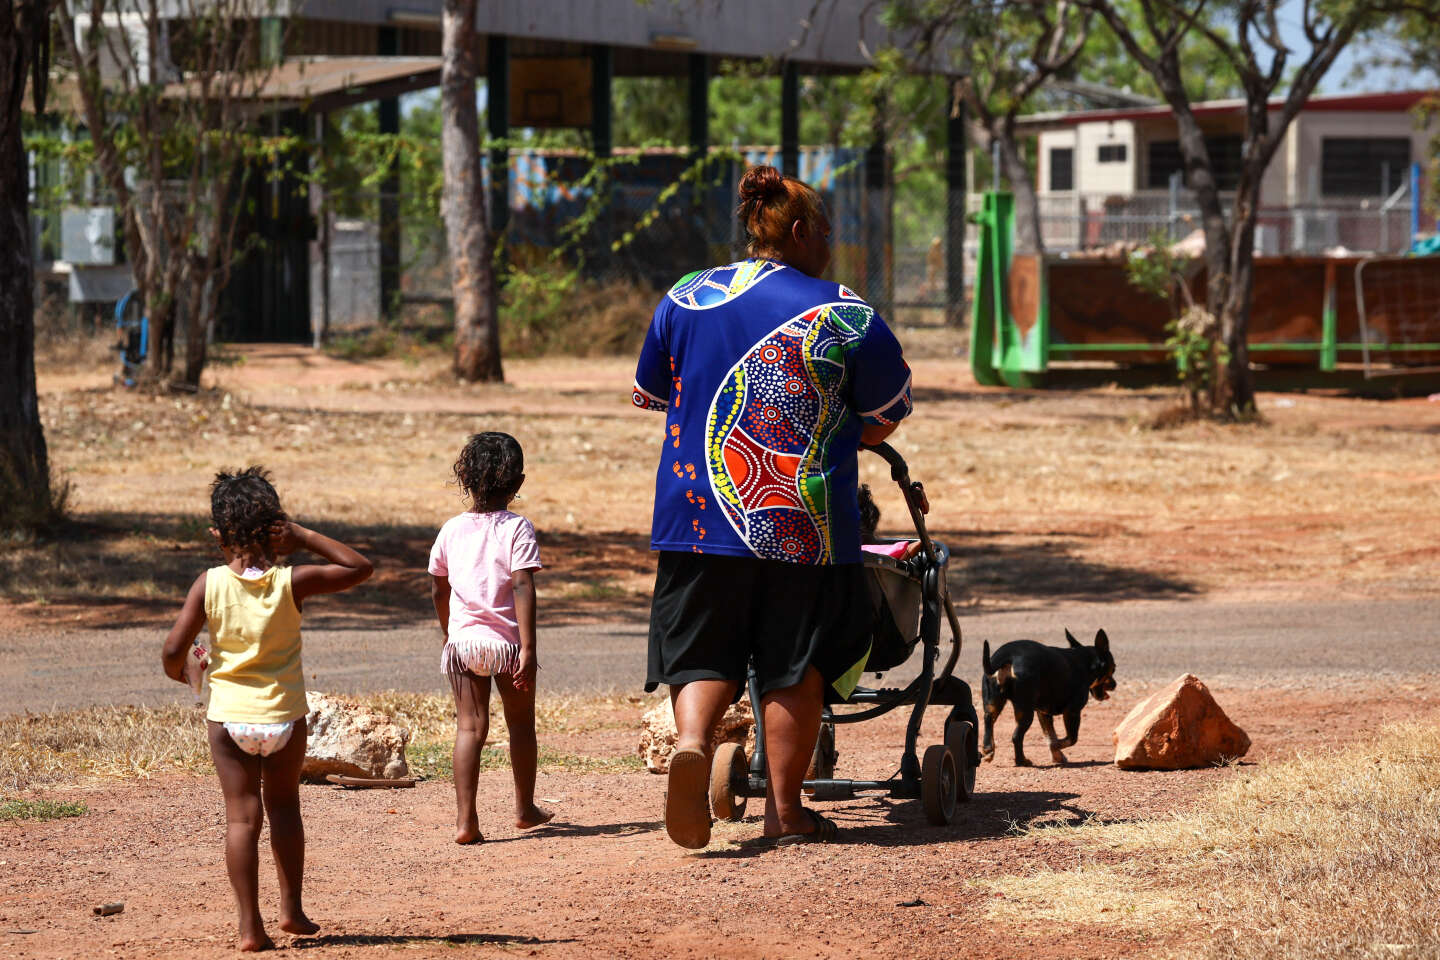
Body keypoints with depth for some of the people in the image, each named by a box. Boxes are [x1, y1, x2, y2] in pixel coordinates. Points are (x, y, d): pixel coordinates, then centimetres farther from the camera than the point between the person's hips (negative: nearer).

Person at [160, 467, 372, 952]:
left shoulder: (209, 584, -10)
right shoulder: (293, 583, -10)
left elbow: (174, 648, -11)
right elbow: (359, 567, 1)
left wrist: (177, 671, 11)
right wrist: (305, 538, -1)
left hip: (228, 716, -1)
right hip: (284, 716, 1)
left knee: (242, 815, 5)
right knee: (284, 806, 19)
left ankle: (250, 925, 1)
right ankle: (291, 908, 23)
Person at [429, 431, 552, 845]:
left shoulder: (452, 530, 5)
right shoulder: (517, 529, -8)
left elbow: (438, 590, 13)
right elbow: (523, 587, -16)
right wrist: (527, 648, -17)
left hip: (463, 640, 2)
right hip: (507, 640, -2)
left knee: (470, 727, 2)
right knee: (521, 724, 16)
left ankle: (465, 820, -8)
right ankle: (525, 808, 30)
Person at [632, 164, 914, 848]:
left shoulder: (685, 298, 8)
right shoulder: (844, 314, -2)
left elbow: (648, 394, 18)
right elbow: (888, 415, 6)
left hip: (698, 511, 2)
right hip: (805, 521, -2)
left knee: (702, 651, 8)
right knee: (794, 664, 8)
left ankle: (691, 739, -21)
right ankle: (784, 810, 10)